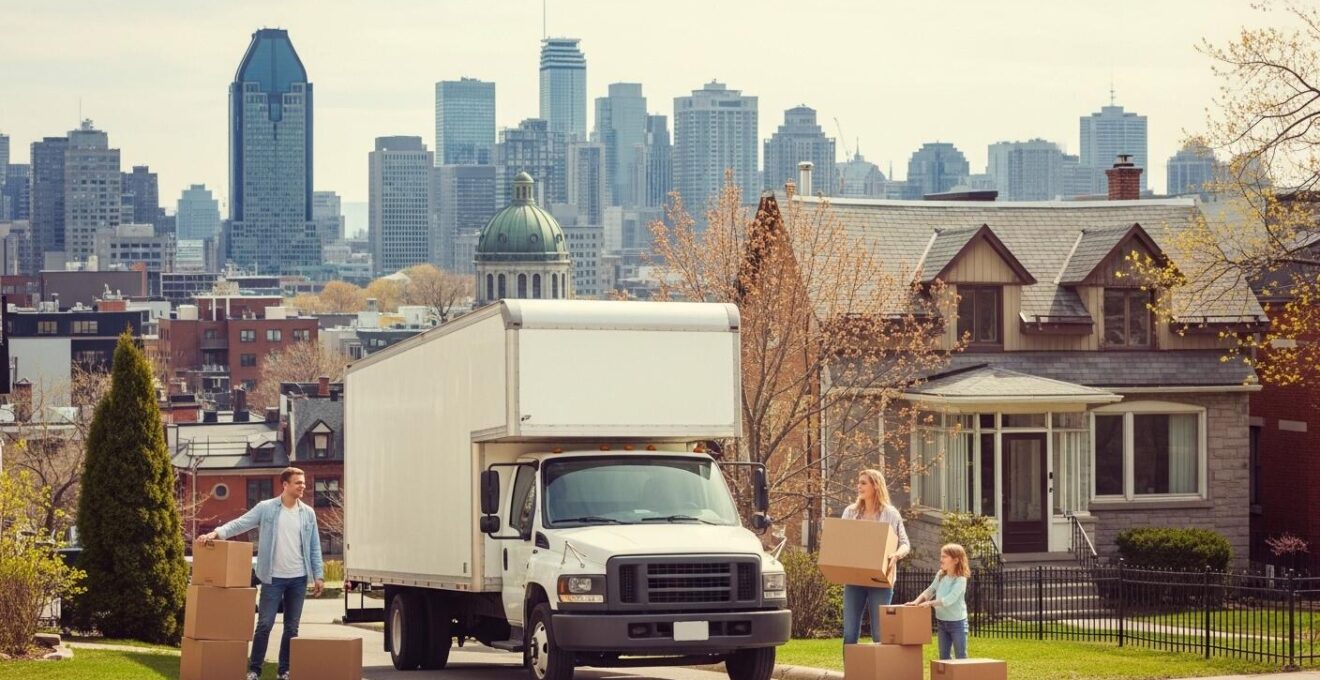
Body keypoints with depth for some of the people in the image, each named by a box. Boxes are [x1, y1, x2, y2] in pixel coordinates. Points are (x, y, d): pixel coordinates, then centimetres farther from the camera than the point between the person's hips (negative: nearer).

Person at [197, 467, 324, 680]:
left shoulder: (308, 513, 6)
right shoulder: (266, 508, -3)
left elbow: (314, 548, 8)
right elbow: (240, 524, -7)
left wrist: (318, 575, 2)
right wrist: (217, 533, -23)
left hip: (299, 578, 3)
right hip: (273, 577, -3)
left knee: (292, 627, 8)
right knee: (265, 624, -5)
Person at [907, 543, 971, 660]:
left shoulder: (960, 580, -18)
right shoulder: (940, 575, 5)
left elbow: (949, 599, -27)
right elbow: (930, 590, 5)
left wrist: (930, 603, -28)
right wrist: (917, 601, -11)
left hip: (957, 622, -7)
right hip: (942, 621, 7)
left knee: (960, 657, 1)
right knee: (943, 656, 13)